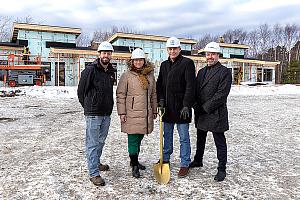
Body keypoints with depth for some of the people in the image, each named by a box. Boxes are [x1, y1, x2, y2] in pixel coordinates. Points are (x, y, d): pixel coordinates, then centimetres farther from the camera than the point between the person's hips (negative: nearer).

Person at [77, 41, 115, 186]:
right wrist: (88, 107, 4)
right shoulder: (90, 70, -11)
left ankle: (96, 163, 39)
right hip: (93, 114, -7)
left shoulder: (111, 72, 11)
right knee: (92, 143, 0)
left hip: (106, 114, 7)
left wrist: (109, 107, 16)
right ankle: (94, 173, 7)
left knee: (101, 141, 20)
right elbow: (81, 91, -6)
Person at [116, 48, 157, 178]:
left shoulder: (150, 75, 10)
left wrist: (154, 110, 15)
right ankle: (135, 166, 8)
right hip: (132, 114, -5)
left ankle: (134, 160, 32)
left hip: (146, 114, 5)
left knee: (139, 138, 15)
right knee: (133, 139, -2)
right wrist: (122, 112, -9)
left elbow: (153, 94, 16)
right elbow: (120, 95, -5)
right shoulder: (127, 76, -4)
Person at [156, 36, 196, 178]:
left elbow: (190, 86, -12)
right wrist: (160, 100, 0)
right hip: (167, 107, 6)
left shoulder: (187, 63, -6)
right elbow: (159, 84, 15)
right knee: (167, 135, 17)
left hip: (181, 107, -6)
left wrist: (186, 105, -18)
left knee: (184, 137, 3)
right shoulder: (164, 65, 14)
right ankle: (165, 159, 32)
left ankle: (185, 164, 14)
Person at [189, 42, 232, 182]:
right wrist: (196, 106, -4)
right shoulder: (201, 71, 15)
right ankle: (198, 161, 39)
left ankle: (222, 169, 15)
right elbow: (195, 90, 13)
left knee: (220, 142, 3)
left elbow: (221, 94, -16)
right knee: (200, 139, 21)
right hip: (200, 113, 7)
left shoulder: (225, 72, -7)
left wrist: (206, 107, -17)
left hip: (216, 114, -7)